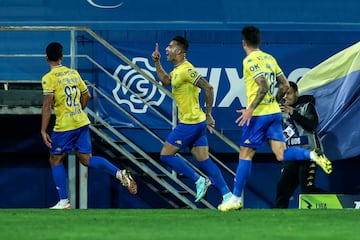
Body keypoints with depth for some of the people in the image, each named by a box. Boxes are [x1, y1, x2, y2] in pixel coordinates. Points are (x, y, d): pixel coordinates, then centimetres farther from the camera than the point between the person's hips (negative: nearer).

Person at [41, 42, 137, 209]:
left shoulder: (49, 78, -10)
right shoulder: (74, 73, 10)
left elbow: (47, 105, -15)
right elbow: (86, 96, 17)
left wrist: (43, 131, -13)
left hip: (64, 126, -6)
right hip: (82, 122, 6)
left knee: (55, 160, 8)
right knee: (87, 159, 11)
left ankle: (64, 202, 6)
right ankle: (120, 174, -9)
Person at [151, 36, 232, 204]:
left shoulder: (186, 70, -17)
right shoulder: (177, 70, 14)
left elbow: (208, 88, -22)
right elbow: (165, 80, 32)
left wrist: (208, 114, -19)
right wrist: (156, 62, 20)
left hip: (189, 123, -10)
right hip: (197, 123, 10)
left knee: (166, 155, -2)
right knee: (204, 161, 7)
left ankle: (198, 180, -2)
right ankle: (227, 195, 2)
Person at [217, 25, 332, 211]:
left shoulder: (250, 61, -10)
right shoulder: (269, 58, 14)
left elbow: (263, 87, -20)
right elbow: (285, 85, 16)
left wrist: (250, 109, -22)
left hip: (258, 115, -7)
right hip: (274, 112, 7)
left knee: (245, 154, 0)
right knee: (281, 154, 1)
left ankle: (236, 198, 3)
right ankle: (313, 155, -22)